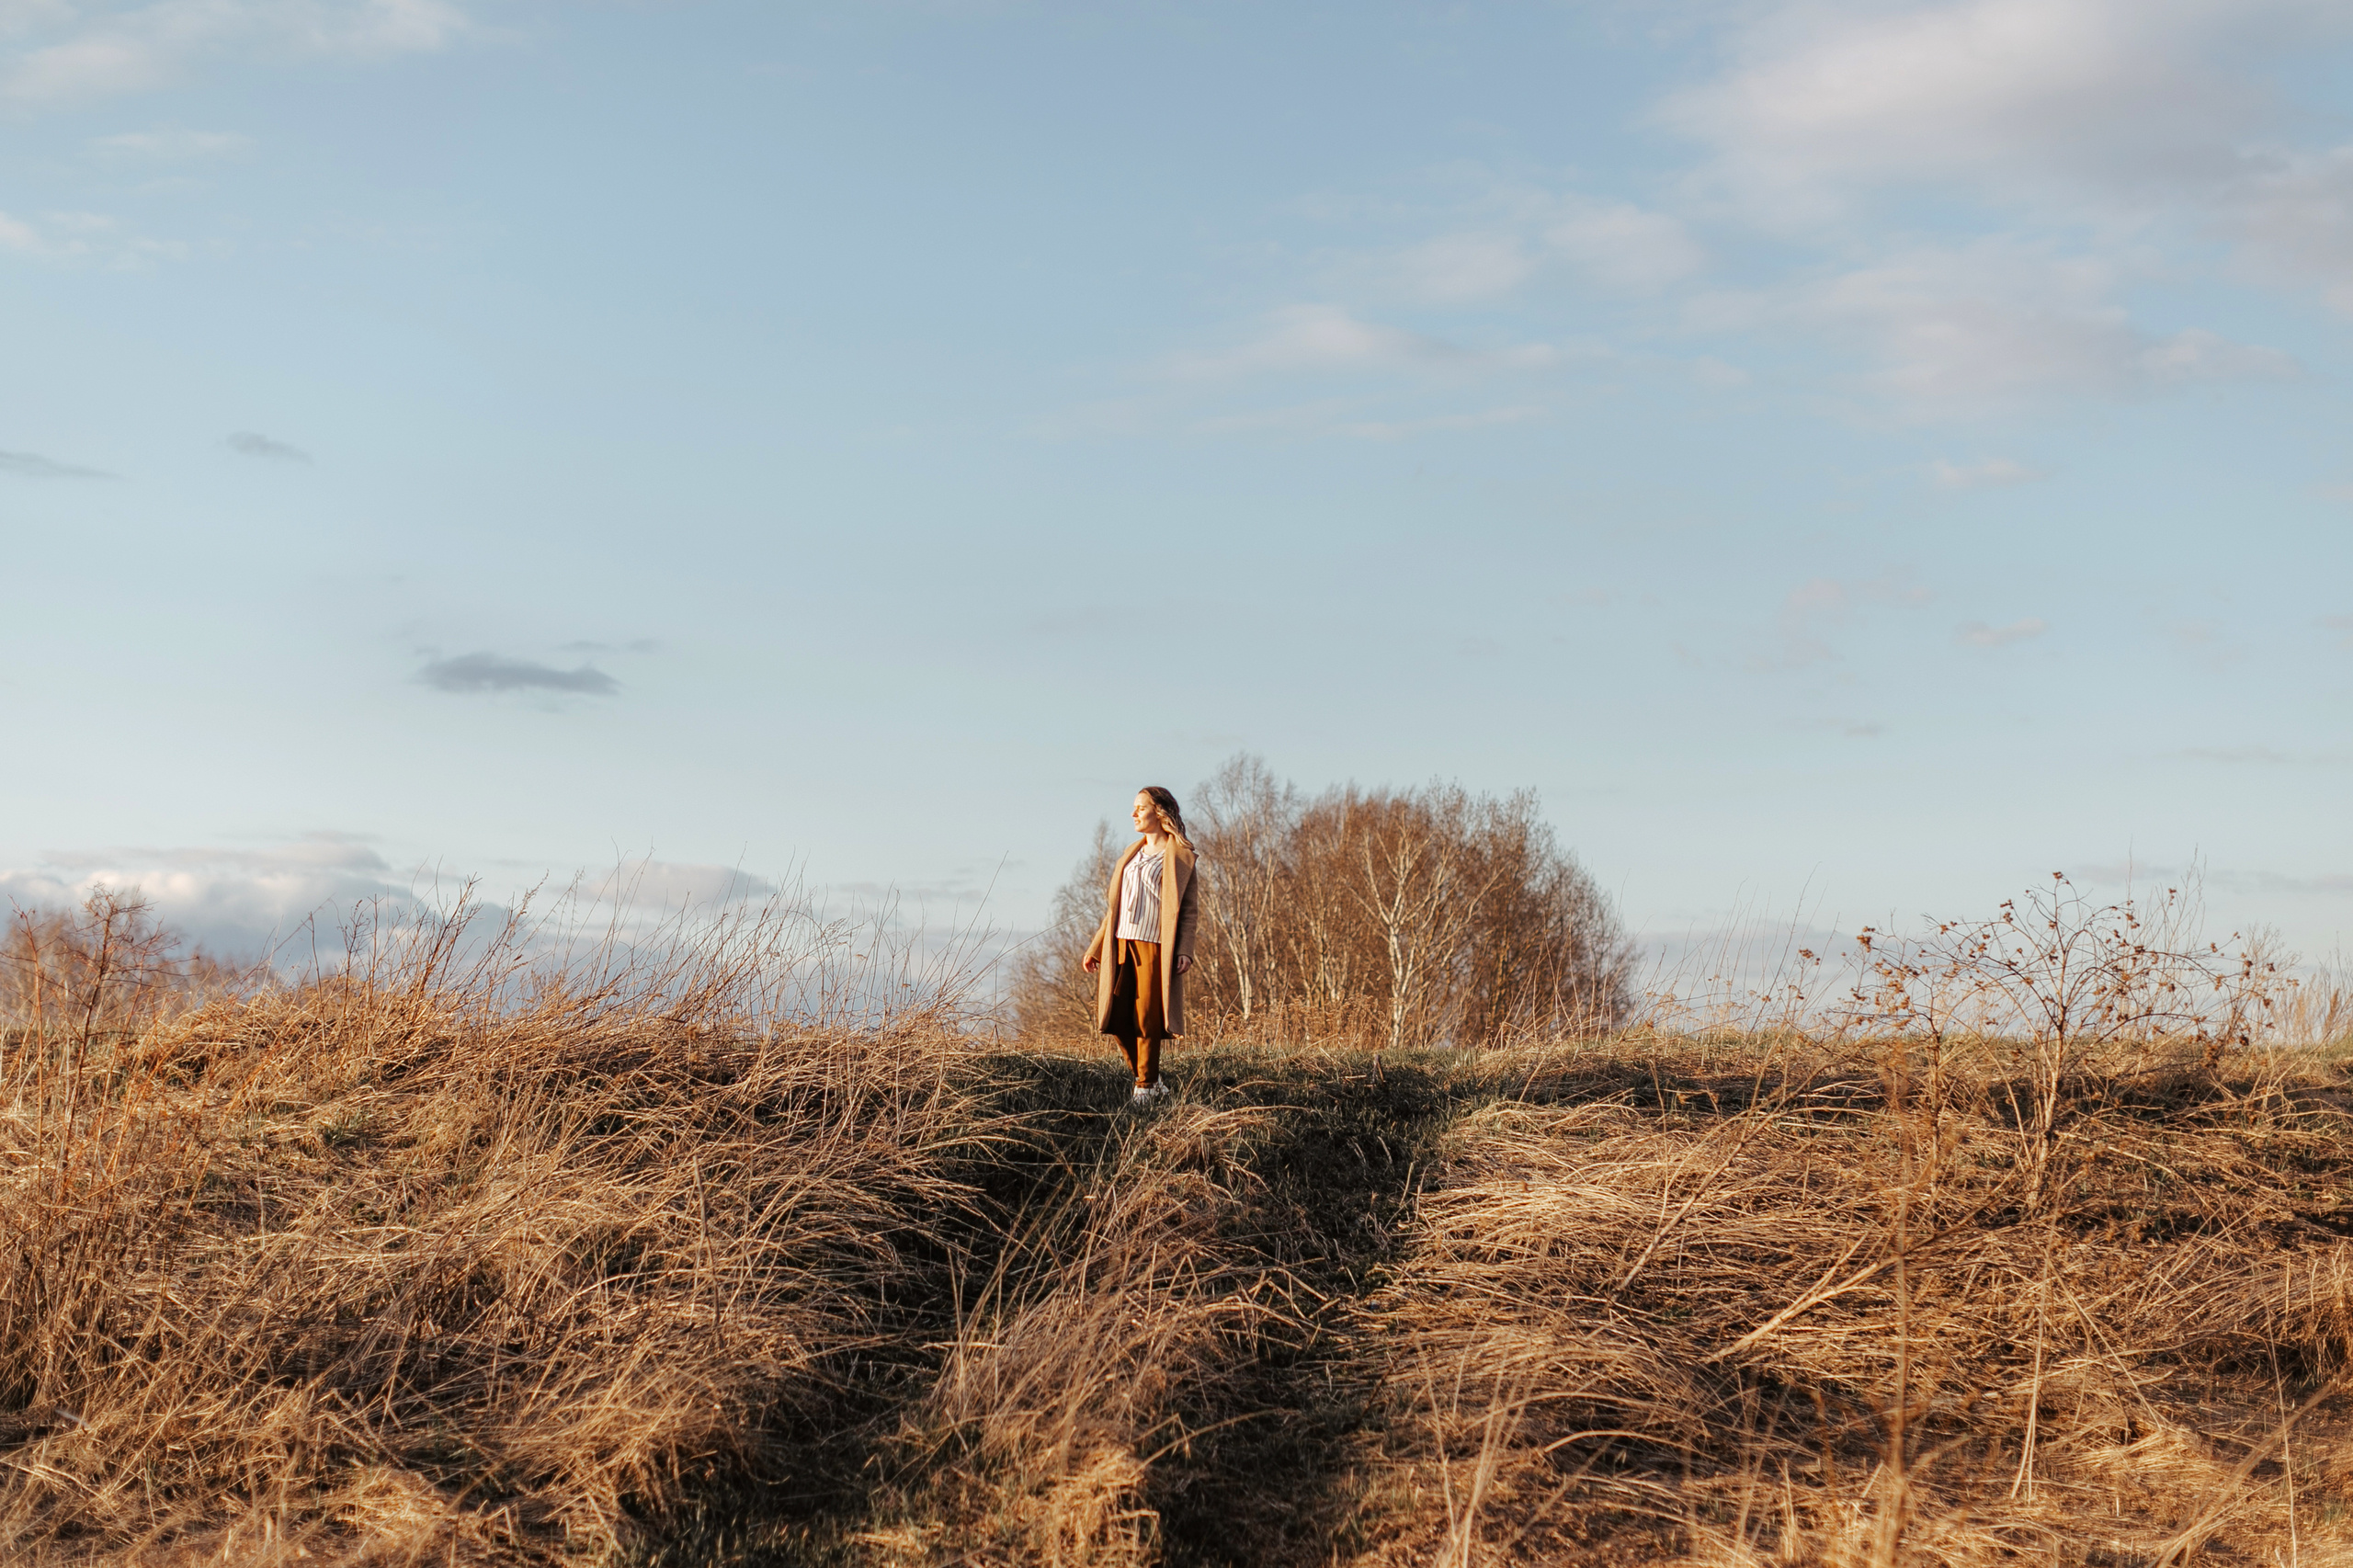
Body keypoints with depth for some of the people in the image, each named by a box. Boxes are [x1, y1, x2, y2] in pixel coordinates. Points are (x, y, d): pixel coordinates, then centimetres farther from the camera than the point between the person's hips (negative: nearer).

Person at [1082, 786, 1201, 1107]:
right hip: (1122, 944, 6)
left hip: (1155, 946, -6)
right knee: (1117, 1019, 0)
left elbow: (1189, 908, -4)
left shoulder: (1180, 855, 1)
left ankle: (1146, 1088, 7)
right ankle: (1150, 1081, 14)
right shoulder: (1132, 855, 20)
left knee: (1147, 1020, -5)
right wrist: (1095, 949, 18)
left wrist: (1185, 950, -15)